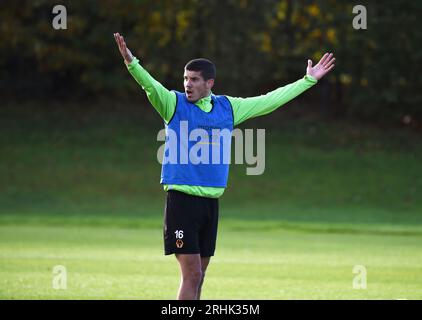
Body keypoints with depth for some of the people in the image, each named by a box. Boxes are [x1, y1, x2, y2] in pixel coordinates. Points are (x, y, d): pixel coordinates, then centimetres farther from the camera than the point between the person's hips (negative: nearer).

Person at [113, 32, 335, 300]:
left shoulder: (228, 107, 10)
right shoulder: (174, 103, -1)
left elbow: (270, 100, 18)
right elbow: (150, 84, -19)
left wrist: (309, 80, 22)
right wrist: (132, 63, -39)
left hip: (211, 201, 5)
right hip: (182, 199, -5)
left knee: (198, 276, 9)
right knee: (192, 274, -10)